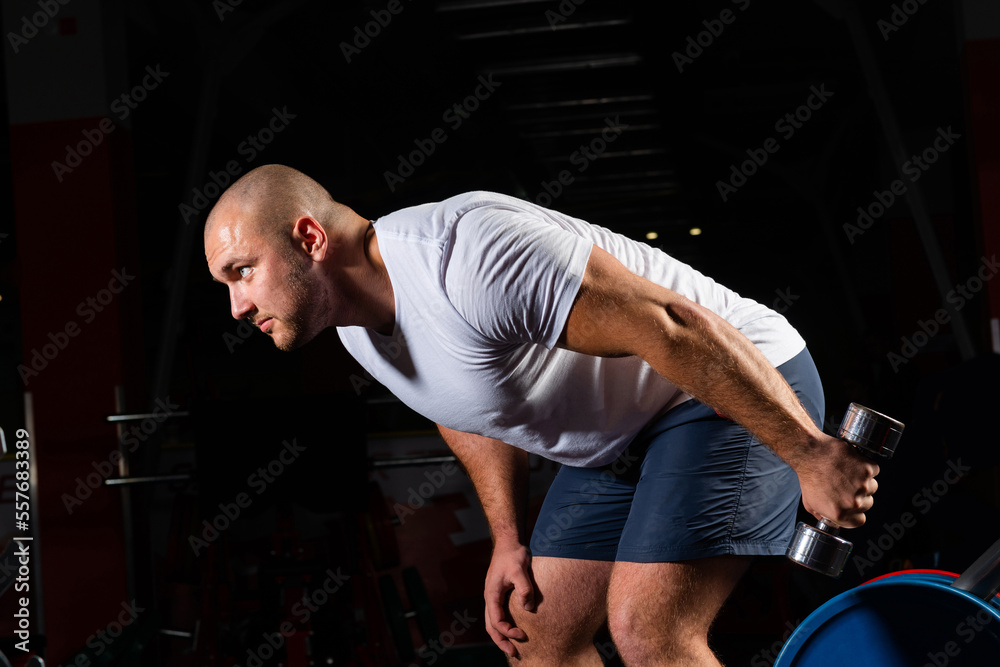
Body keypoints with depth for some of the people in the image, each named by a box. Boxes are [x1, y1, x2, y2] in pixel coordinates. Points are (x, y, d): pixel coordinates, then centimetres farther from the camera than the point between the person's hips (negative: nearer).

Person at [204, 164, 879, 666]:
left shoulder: (466, 255, -32)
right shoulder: (356, 324, -1)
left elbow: (673, 326, -32)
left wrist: (811, 455, -27)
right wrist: (510, 539, 15)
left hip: (745, 391, -9)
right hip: (617, 442, 9)